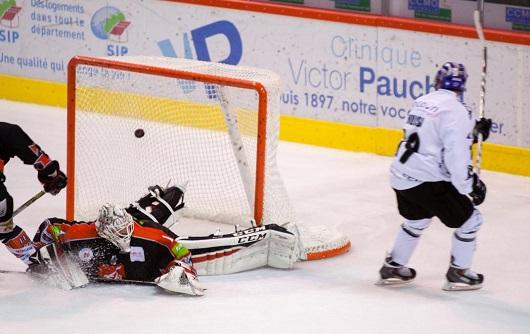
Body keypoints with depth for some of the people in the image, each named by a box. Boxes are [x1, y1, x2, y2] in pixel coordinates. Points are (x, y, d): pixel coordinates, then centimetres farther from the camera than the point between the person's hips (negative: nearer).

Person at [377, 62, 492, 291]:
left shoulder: (423, 102, 11)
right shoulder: (455, 111, -15)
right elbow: (456, 155, -21)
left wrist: (474, 131, 20)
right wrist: (469, 186, -15)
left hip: (401, 177, 9)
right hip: (427, 180, -9)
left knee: (417, 219, 32)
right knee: (469, 219, 6)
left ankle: (393, 268, 38)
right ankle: (458, 273, 13)